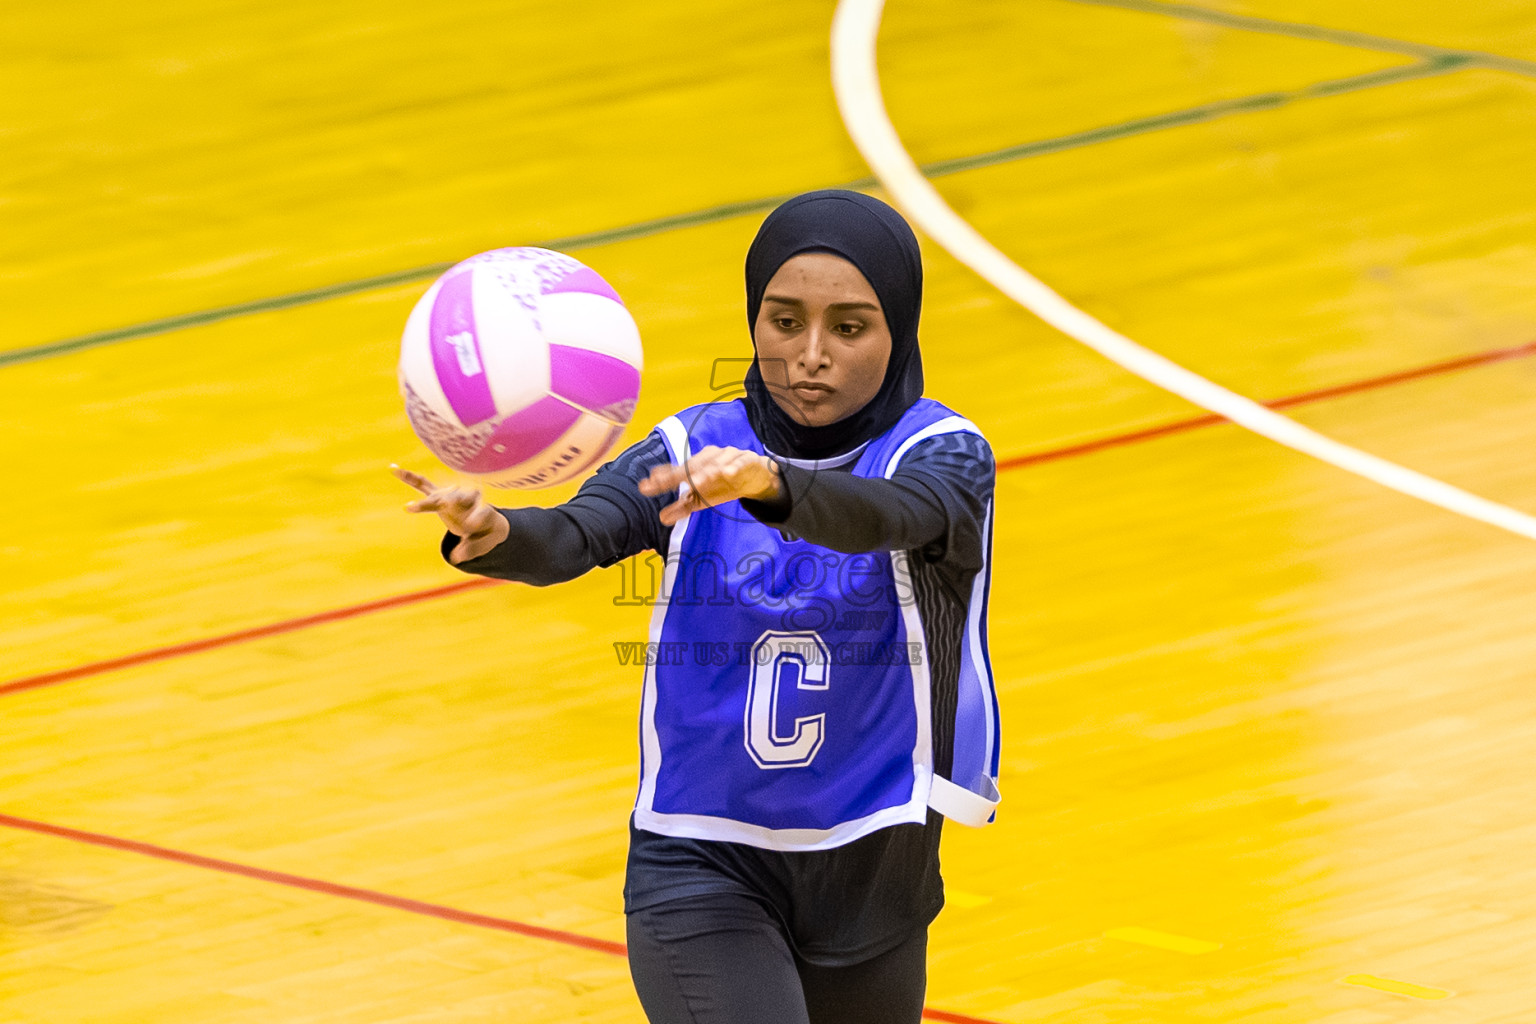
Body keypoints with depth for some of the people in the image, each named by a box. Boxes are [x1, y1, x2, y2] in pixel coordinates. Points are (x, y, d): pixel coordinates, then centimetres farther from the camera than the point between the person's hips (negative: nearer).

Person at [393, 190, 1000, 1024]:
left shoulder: (942, 454, -9)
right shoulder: (691, 451, -4)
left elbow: (885, 516, -33)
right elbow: (573, 536, -23)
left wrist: (771, 484, -55)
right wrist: (492, 534, -47)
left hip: (870, 871, 1)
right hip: (699, 865, -1)